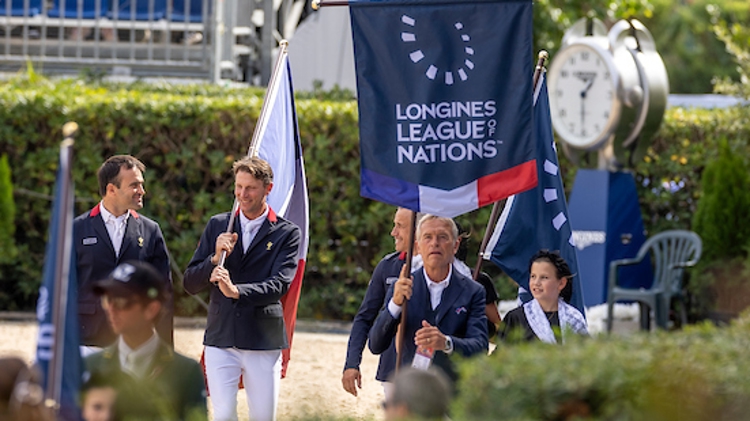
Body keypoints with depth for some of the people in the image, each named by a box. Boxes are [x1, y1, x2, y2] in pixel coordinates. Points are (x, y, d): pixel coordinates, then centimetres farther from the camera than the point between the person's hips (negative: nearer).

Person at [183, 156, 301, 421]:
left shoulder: (286, 234, 1)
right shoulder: (218, 226, 10)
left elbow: (279, 284, -13)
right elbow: (190, 284, 8)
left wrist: (237, 291, -29)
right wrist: (215, 258, -11)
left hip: (263, 342, -1)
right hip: (221, 339, 2)